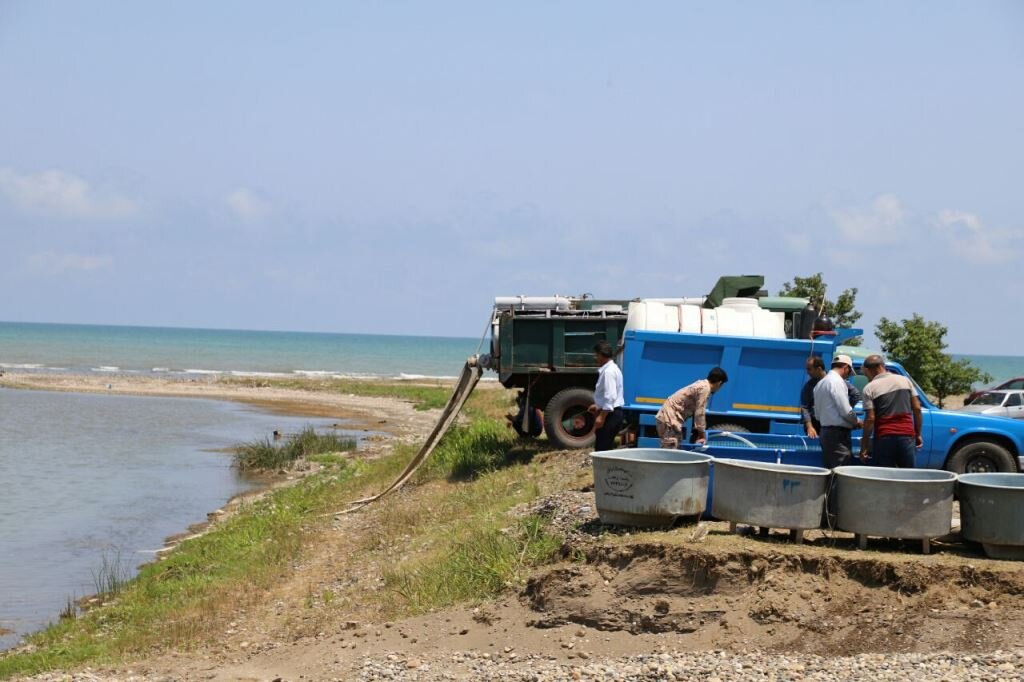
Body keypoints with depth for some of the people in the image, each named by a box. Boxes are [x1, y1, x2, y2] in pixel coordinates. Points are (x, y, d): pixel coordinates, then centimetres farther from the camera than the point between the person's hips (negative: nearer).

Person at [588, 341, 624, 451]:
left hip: (610, 414, -11)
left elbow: (610, 396, -23)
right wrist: (598, 406, 24)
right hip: (614, 413, 11)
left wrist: (602, 416, -23)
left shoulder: (608, 371, -17)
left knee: (602, 448, -9)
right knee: (606, 448, 14)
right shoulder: (612, 368, 16)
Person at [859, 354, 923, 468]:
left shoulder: (870, 388, -3)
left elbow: (870, 418, -8)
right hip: (907, 434, 3)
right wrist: (918, 434, 13)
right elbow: (917, 408, 7)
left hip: (884, 437, -3)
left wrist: (864, 446, -5)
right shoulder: (904, 380, 9)